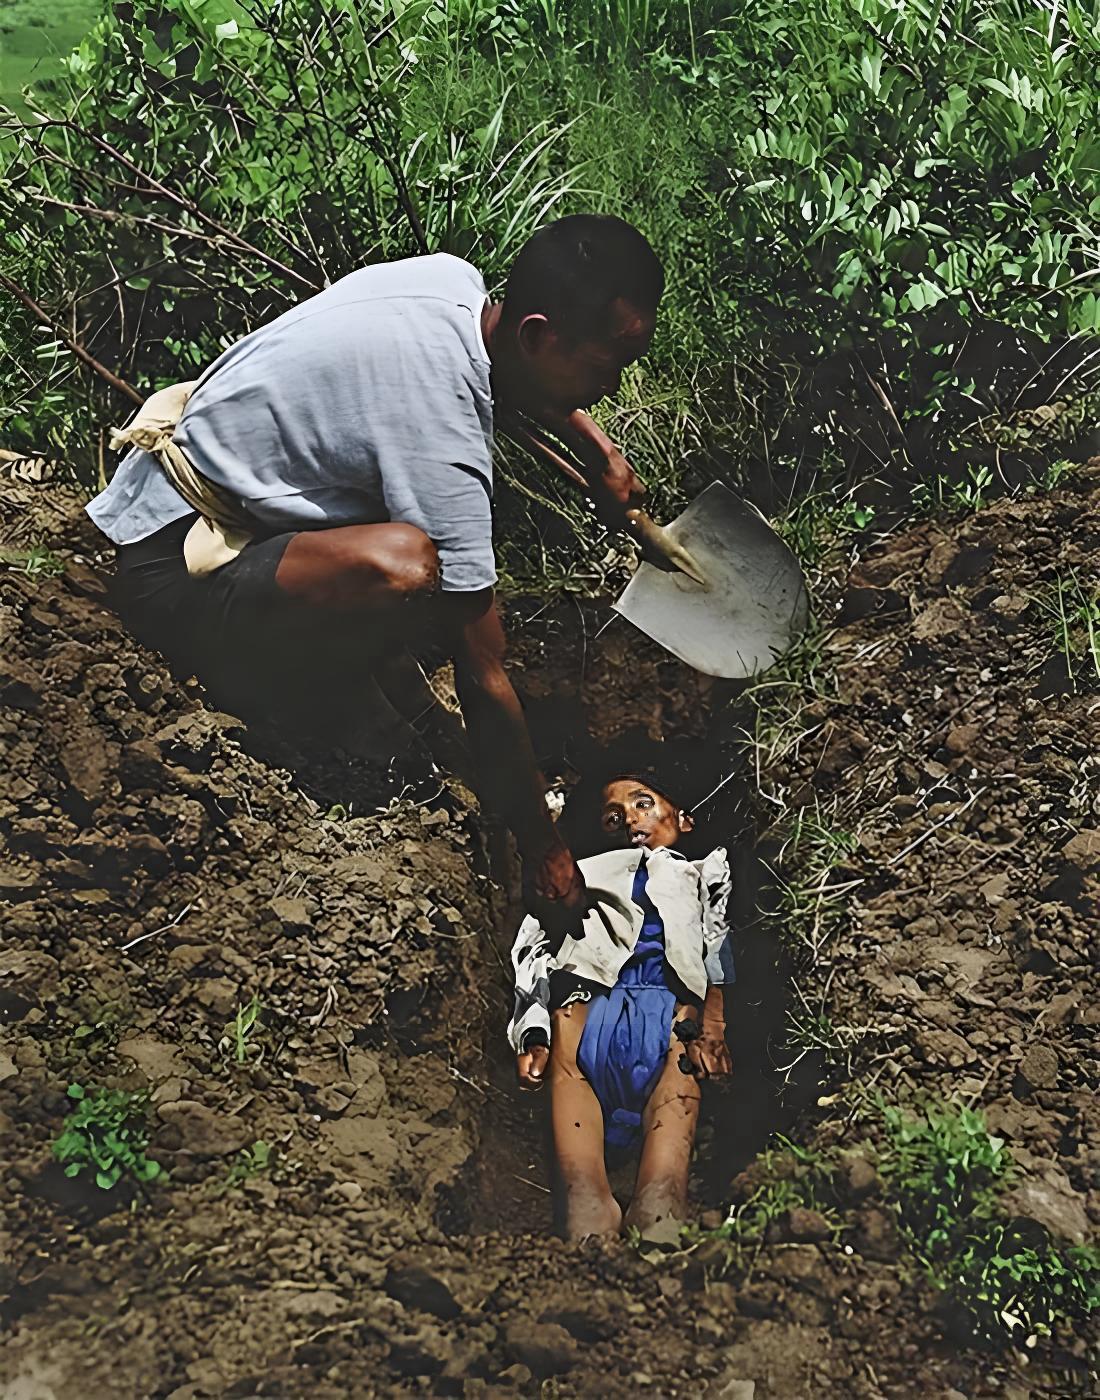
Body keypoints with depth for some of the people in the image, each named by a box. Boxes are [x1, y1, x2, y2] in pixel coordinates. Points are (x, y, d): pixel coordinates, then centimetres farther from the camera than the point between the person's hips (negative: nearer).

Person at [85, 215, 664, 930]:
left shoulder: (454, 276, -8)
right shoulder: (444, 449, -31)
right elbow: (485, 682, -23)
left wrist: (596, 448, 19)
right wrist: (545, 855, -13)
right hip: (171, 568, -9)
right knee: (402, 565, -37)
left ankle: (375, 657, 9)